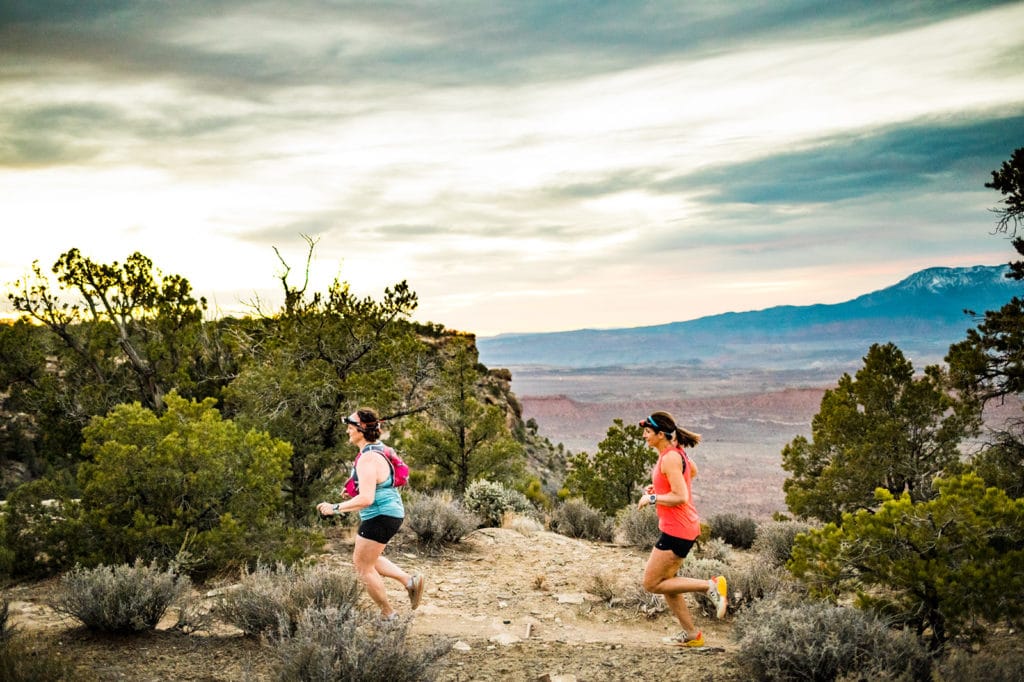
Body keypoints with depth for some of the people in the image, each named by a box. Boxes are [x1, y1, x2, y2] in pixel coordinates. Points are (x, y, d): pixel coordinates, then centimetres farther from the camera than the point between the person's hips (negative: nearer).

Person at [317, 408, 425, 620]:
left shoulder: (368, 459, -24)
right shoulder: (379, 447, 7)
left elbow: (366, 499, -31)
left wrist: (335, 508, -22)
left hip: (380, 517, -10)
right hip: (391, 512, 10)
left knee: (363, 567, 5)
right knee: (361, 560, 23)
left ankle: (388, 615, 16)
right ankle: (410, 581, 18)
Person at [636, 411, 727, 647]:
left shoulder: (669, 459, -20)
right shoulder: (675, 452, 9)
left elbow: (681, 497, -25)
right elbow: (692, 471, 29)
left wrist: (651, 498, -14)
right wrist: (660, 487, 22)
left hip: (677, 531, -10)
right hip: (679, 528, 10)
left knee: (652, 584, -3)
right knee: (665, 581, 16)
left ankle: (711, 586, -4)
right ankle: (691, 635, 22)